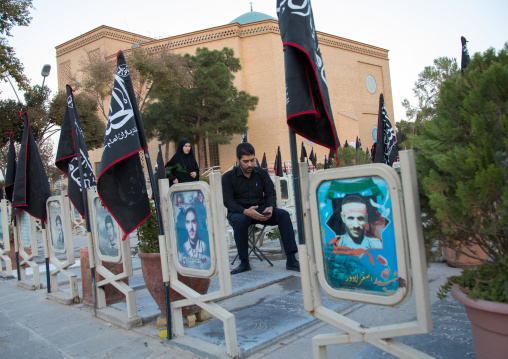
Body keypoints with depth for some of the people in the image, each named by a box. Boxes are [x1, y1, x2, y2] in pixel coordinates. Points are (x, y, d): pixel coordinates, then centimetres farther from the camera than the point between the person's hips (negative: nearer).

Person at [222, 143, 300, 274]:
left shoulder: (262, 173, 9)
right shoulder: (228, 177, -1)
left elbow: (270, 193, 4)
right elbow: (228, 201, -10)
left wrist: (270, 207, -21)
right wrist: (246, 211, -29)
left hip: (260, 209, 3)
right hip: (239, 212, -3)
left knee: (283, 214, -22)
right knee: (239, 220, -38)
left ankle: (291, 260, -25)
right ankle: (244, 263, -24)